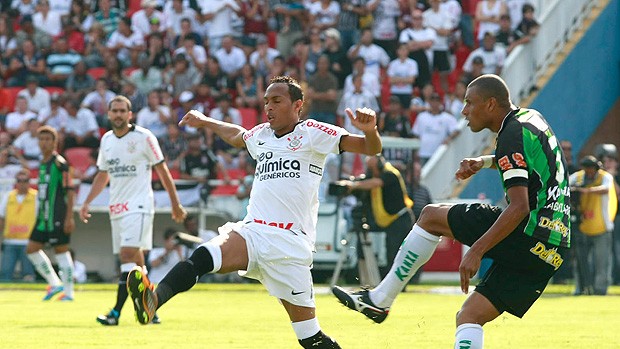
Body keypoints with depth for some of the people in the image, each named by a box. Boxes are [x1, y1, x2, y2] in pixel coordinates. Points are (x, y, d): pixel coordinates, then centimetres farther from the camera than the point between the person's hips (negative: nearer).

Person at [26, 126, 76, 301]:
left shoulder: (59, 163, -10)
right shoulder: (43, 163, 15)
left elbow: (70, 191, -14)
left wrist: (69, 217, -18)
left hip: (58, 217, -9)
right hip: (43, 217, 9)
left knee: (61, 251, -5)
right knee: (32, 249, 7)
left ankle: (68, 292, 1)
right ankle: (55, 284, 15)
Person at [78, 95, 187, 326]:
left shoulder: (143, 137, -6)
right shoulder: (106, 140, 13)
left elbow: (162, 171, -1)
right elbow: (102, 176, 24)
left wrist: (175, 204, 0)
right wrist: (87, 203, 15)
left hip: (138, 205, -7)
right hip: (116, 209, 7)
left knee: (128, 255, -18)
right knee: (135, 261, 8)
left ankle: (116, 313, -24)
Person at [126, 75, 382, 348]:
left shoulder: (311, 133, 3)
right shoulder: (260, 134, 20)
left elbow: (371, 149, -3)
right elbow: (236, 136, 46)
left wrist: (369, 130, -24)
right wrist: (205, 122, 55)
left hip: (290, 242, -4)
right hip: (251, 231, 4)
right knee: (202, 257, -28)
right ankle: (153, 300, -49)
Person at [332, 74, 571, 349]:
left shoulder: (512, 135, -12)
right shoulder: (532, 118, 16)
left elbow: (519, 207, -22)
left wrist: (476, 251, -24)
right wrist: (484, 162, 25)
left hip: (526, 235, -9)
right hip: (551, 250, 9)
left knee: (431, 215, 3)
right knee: (469, 317, 7)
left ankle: (379, 299, 4)